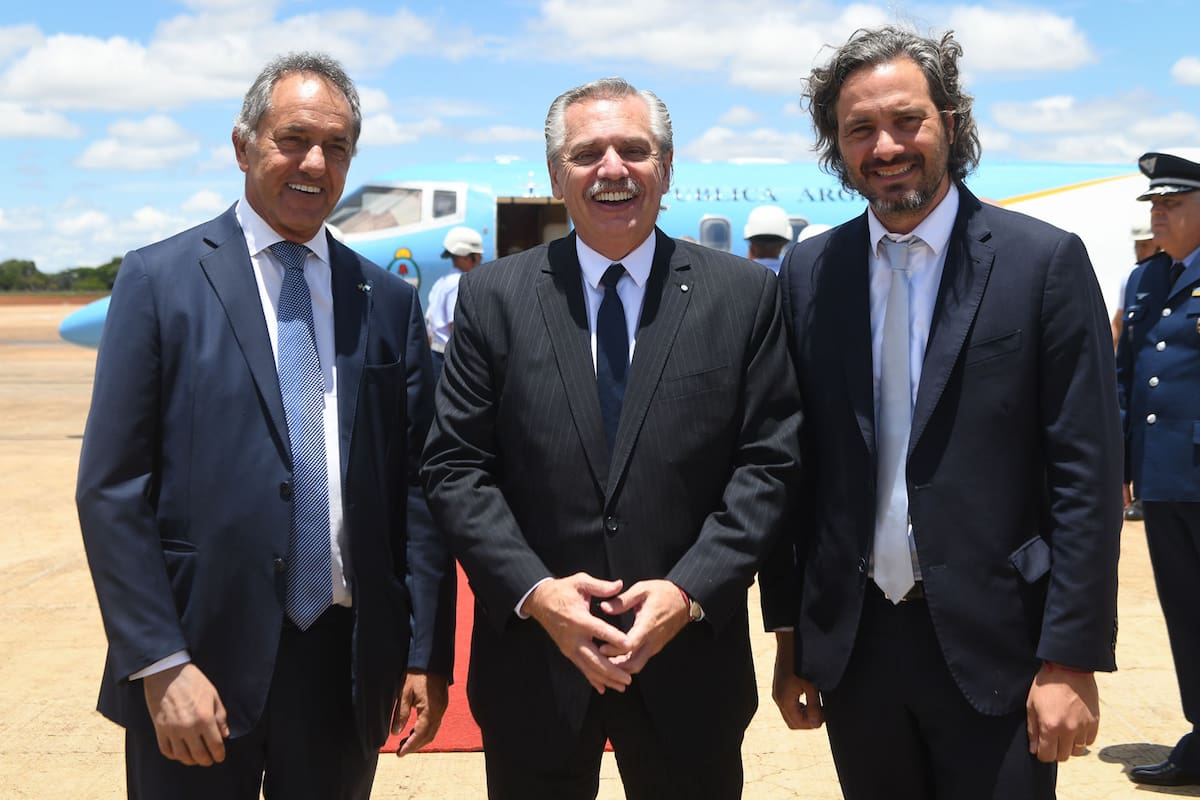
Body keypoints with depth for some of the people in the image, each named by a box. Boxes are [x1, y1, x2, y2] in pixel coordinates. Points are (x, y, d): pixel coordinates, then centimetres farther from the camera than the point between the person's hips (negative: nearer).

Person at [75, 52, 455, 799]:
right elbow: (113, 488, -6)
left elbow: (417, 485, 6)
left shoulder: (389, 301, 6)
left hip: (348, 661, 3)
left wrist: (427, 652, 2)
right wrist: (160, 666, -12)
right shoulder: (158, 281, -2)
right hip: (203, 661, -2)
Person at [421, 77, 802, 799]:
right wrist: (533, 590, -13)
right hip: (532, 660, 0)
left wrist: (691, 590, -14)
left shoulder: (744, 294, 0)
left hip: (690, 658, 0)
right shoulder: (494, 297, 1)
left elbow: (769, 461, -3)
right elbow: (456, 467, -1)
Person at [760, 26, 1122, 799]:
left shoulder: (1045, 261, -6)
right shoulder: (809, 273, 4)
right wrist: (789, 633, 6)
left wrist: (1072, 659, -11)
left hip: (993, 643, -3)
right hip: (851, 643, 3)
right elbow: (793, 463, 7)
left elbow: (1086, 473, -8)